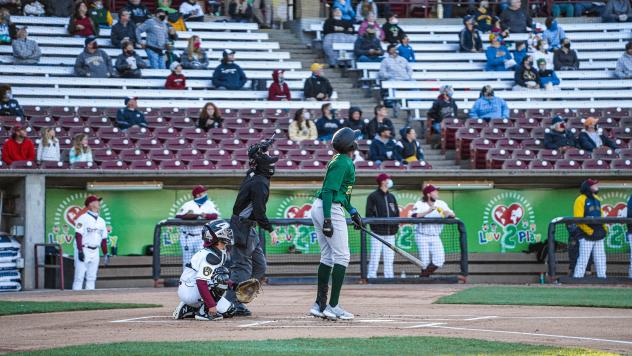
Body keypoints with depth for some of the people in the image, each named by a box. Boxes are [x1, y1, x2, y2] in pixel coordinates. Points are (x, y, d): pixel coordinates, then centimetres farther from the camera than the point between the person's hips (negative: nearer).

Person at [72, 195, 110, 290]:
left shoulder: (101, 221, 14)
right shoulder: (83, 218, -7)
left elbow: (103, 239, 16)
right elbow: (78, 235, -13)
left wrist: (106, 254, 12)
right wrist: (80, 251, -20)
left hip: (95, 252, 7)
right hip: (83, 250, -7)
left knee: (91, 278, 7)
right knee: (79, 276, -9)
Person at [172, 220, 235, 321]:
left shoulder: (222, 254, 9)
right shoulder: (211, 256, -21)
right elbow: (201, 282, -29)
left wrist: (233, 285, 4)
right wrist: (211, 304, -31)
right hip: (188, 291, -10)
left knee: (228, 311, 7)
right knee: (222, 275, -23)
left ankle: (187, 309, 11)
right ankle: (204, 312, -18)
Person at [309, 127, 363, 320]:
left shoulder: (345, 161, 15)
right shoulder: (342, 163, -16)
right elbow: (329, 191, -22)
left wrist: (353, 212, 22)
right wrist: (327, 220, -26)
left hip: (318, 208, 10)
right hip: (330, 210, -10)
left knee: (328, 257, 15)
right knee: (342, 256, -7)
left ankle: (319, 304, 18)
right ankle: (333, 306, -9)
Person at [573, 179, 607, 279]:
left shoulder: (597, 199, 17)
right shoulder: (581, 200, -7)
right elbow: (578, 219, -14)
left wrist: (604, 228, 7)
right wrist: (590, 231, -18)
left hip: (599, 236, 7)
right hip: (587, 236, -7)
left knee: (601, 259, 7)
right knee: (583, 259, -8)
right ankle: (577, 278, -5)